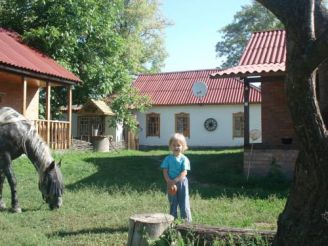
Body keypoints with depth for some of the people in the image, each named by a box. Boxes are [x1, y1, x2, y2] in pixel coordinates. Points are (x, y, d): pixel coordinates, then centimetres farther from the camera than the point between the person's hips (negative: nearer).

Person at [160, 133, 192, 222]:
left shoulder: (184, 159, -5)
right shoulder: (168, 159, 1)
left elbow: (184, 173, -12)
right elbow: (165, 171, -3)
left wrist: (175, 181, -21)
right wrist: (169, 181, -17)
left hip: (182, 183, -2)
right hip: (171, 184, 2)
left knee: (184, 203, 1)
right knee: (173, 204, 13)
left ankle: (187, 221, 11)